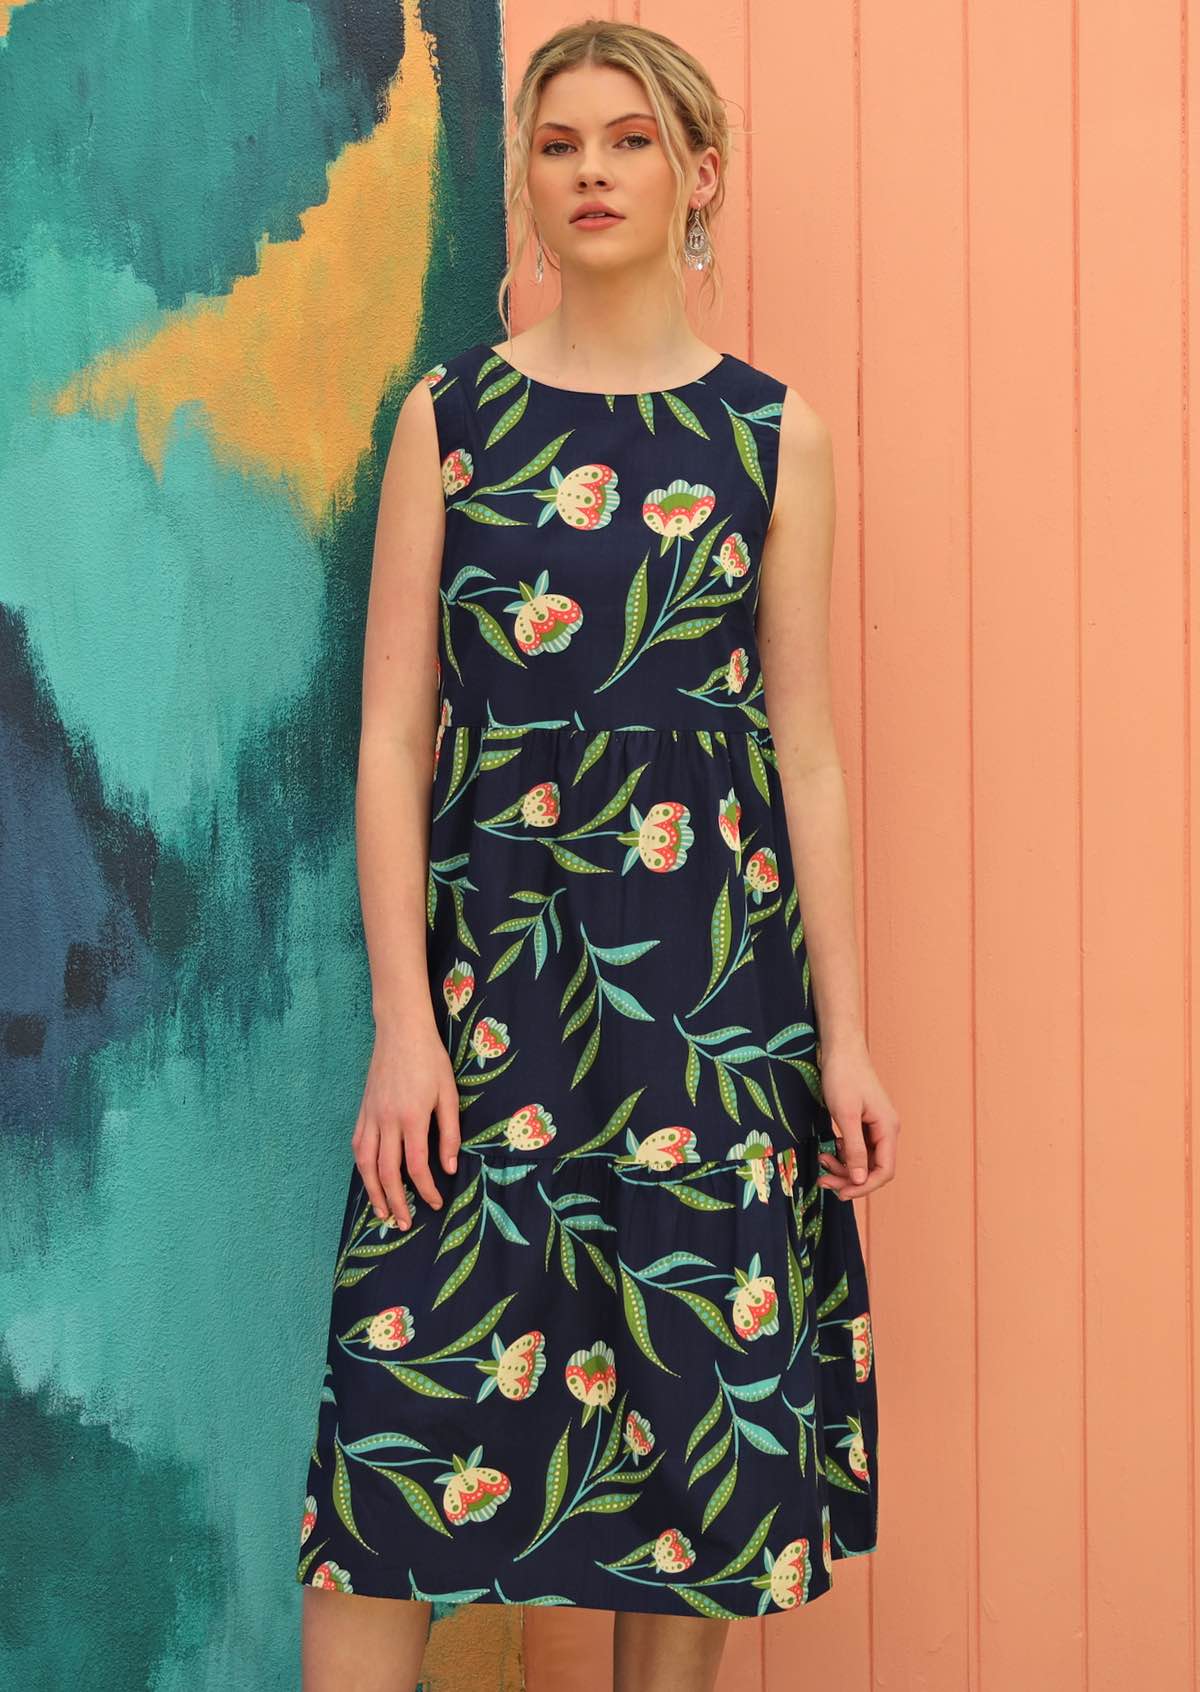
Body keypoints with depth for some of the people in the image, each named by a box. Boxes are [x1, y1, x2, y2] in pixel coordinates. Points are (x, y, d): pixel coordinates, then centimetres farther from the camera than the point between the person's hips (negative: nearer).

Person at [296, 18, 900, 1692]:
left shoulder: (772, 431, 6)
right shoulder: (451, 413, 4)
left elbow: (807, 748, 6)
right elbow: (391, 737, 1)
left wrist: (843, 1034, 3)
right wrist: (403, 1024, -7)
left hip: (717, 968, 1)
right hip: (490, 953, -1)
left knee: (700, 1395, 6)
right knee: (411, 1405, -5)